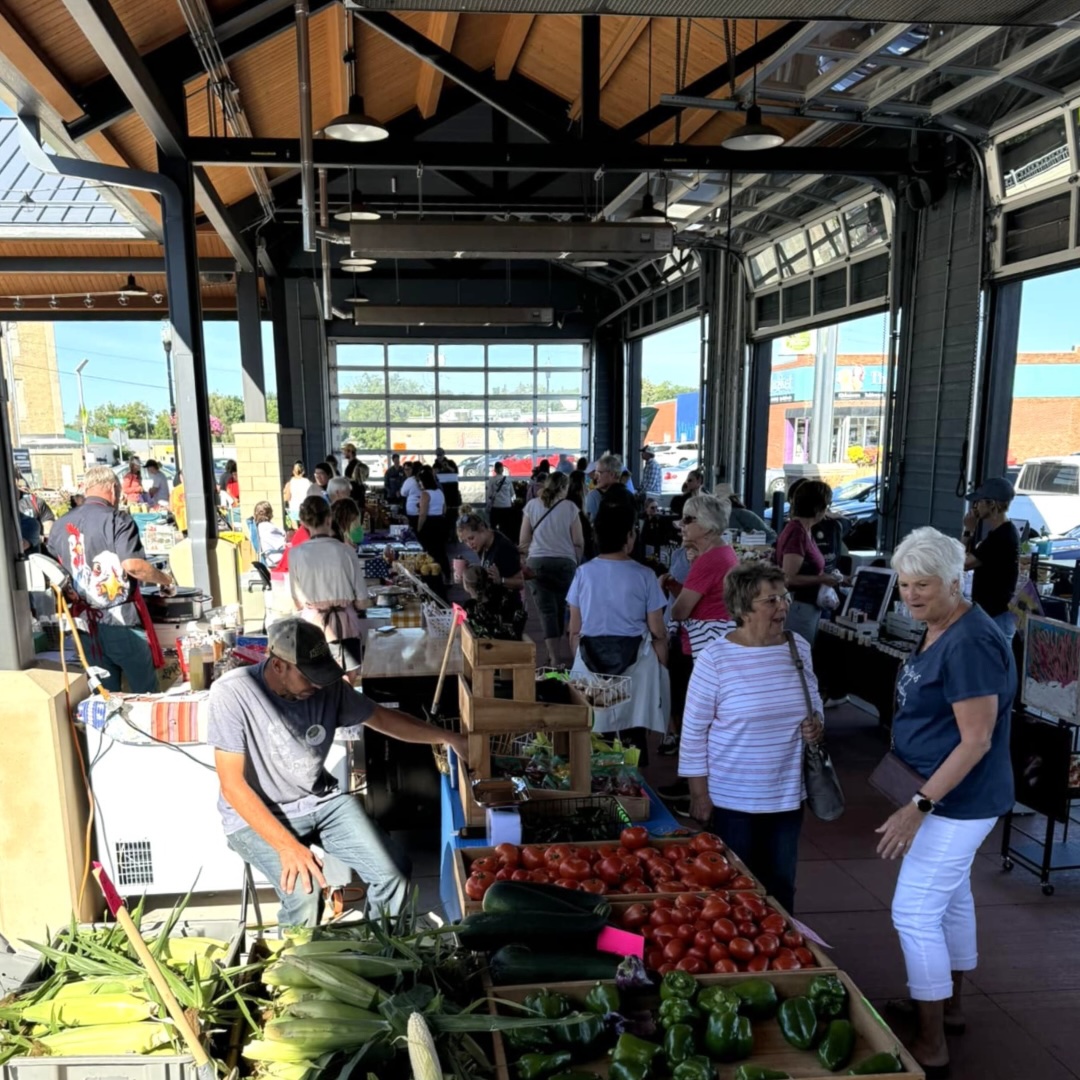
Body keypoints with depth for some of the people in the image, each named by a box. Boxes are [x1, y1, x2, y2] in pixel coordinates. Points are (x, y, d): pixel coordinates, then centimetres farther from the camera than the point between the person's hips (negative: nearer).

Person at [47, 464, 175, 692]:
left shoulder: (60, 526, 8)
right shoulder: (117, 520, -12)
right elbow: (133, 566, -23)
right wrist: (165, 579, -8)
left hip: (92, 623, 6)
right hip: (124, 620, -6)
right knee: (145, 694, 6)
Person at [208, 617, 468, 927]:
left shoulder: (328, 687, -10)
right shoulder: (232, 694, -23)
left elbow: (383, 718, 4)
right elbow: (232, 785, -22)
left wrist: (450, 738, 0)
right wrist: (287, 846, -28)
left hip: (322, 801, 4)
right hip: (256, 815, -4)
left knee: (390, 876, -11)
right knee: (303, 896, -29)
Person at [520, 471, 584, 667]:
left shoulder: (532, 505, 5)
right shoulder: (570, 507, 0)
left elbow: (523, 540, 6)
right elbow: (578, 542, 0)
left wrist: (528, 557, 23)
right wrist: (577, 563, 16)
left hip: (537, 562, 0)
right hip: (565, 563, 0)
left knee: (547, 610, -2)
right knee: (560, 608, 13)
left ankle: (555, 659, -9)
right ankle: (555, 654, 22)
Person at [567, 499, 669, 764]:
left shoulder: (583, 573, -3)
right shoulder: (644, 576, -8)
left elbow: (574, 631, 2)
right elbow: (658, 633, -4)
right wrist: (662, 669, 10)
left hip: (591, 660, 2)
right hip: (635, 662, -1)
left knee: (593, 735, 9)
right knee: (634, 733, 7)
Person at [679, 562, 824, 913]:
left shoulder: (799, 647, -2)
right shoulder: (715, 658, -17)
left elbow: (814, 703, 14)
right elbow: (694, 732, -11)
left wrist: (816, 726, -8)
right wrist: (700, 794, -10)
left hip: (787, 795, 5)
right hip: (731, 799, -4)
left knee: (781, 889, 20)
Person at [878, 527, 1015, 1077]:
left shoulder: (969, 643, -25)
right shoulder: (938, 632, 5)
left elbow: (976, 739, -25)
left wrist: (919, 805, -25)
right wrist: (923, 796, 17)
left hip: (958, 799, -10)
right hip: (947, 794, 10)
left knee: (914, 912, -3)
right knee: (951, 898, 22)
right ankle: (950, 1005, 40)